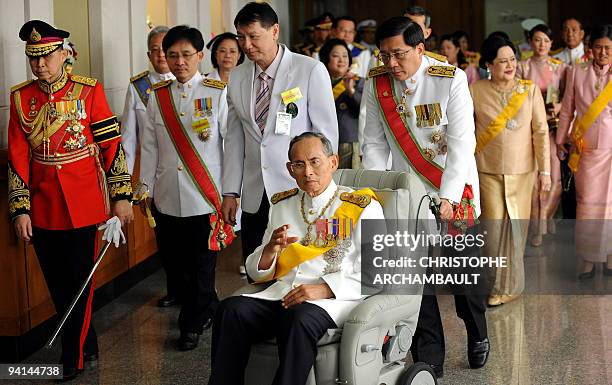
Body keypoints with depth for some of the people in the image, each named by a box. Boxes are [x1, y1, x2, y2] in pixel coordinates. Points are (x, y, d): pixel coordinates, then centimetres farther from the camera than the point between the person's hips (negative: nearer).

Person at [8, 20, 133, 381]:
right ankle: (87, 344, 31)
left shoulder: (89, 90, -7)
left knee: (80, 282, 3)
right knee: (58, 285, 12)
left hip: (83, 205, -3)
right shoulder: (21, 97, 1)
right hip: (42, 208, 3)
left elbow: (112, 145, -4)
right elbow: (18, 156, 2)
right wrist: (20, 209, -1)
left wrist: (121, 196, -5)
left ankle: (73, 357, 17)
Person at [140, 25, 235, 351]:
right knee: (176, 260, 9)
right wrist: (146, 188, 11)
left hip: (207, 196, -4)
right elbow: (149, 147, 12)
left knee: (201, 264, 3)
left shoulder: (217, 93, -3)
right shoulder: (157, 96, 8)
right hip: (168, 198, 4)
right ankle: (210, 310, 30)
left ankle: (192, 324, 19)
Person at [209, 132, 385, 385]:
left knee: (300, 319, -36)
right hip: (282, 294, 4)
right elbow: (256, 272, 19)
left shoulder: (363, 208, 5)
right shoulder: (282, 205, 20)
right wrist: (271, 249, -5)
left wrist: (324, 289, -19)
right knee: (231, 310, -23)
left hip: (333, 300, -4)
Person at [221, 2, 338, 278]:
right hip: (255, 196, 4)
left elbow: (327, 133, -5)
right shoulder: (237, 77, 8)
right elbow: (235, 138, 13)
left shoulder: (311, 71, -6)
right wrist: (230, 192, 10)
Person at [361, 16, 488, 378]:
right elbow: (375, 144, -1)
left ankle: (478, 335, 33)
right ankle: (429, 359, 11)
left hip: (454, 191, -2)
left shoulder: (451, 80, -16)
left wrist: (447, 198, -22)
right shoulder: (377, 84, -6)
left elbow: (461, 144, -17)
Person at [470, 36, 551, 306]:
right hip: (488, 170, -1)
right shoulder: (476, 90, -2)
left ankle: (508, 284, 21)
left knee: (516, 228, 6)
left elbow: (541, 131, 1)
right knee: (494, 227, -5)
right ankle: (501, 284, 14)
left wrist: (545, 170, -1)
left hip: (522, 171, 1)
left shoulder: (530, 90, 0)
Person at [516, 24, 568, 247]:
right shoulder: (522, 68, 5)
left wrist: (559, 107, -11)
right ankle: (537, 224, 9)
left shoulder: (560, 67, 9)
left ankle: (546, 216, 18)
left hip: (553, 126, 1)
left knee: (553, 175, -4)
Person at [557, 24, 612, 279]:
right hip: (586, 150, 0)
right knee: (588, 204, 1)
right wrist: (560, 139, 10)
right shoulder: (576, 72, 1)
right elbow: (567, 109, 8)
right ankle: (588, 258, 11)